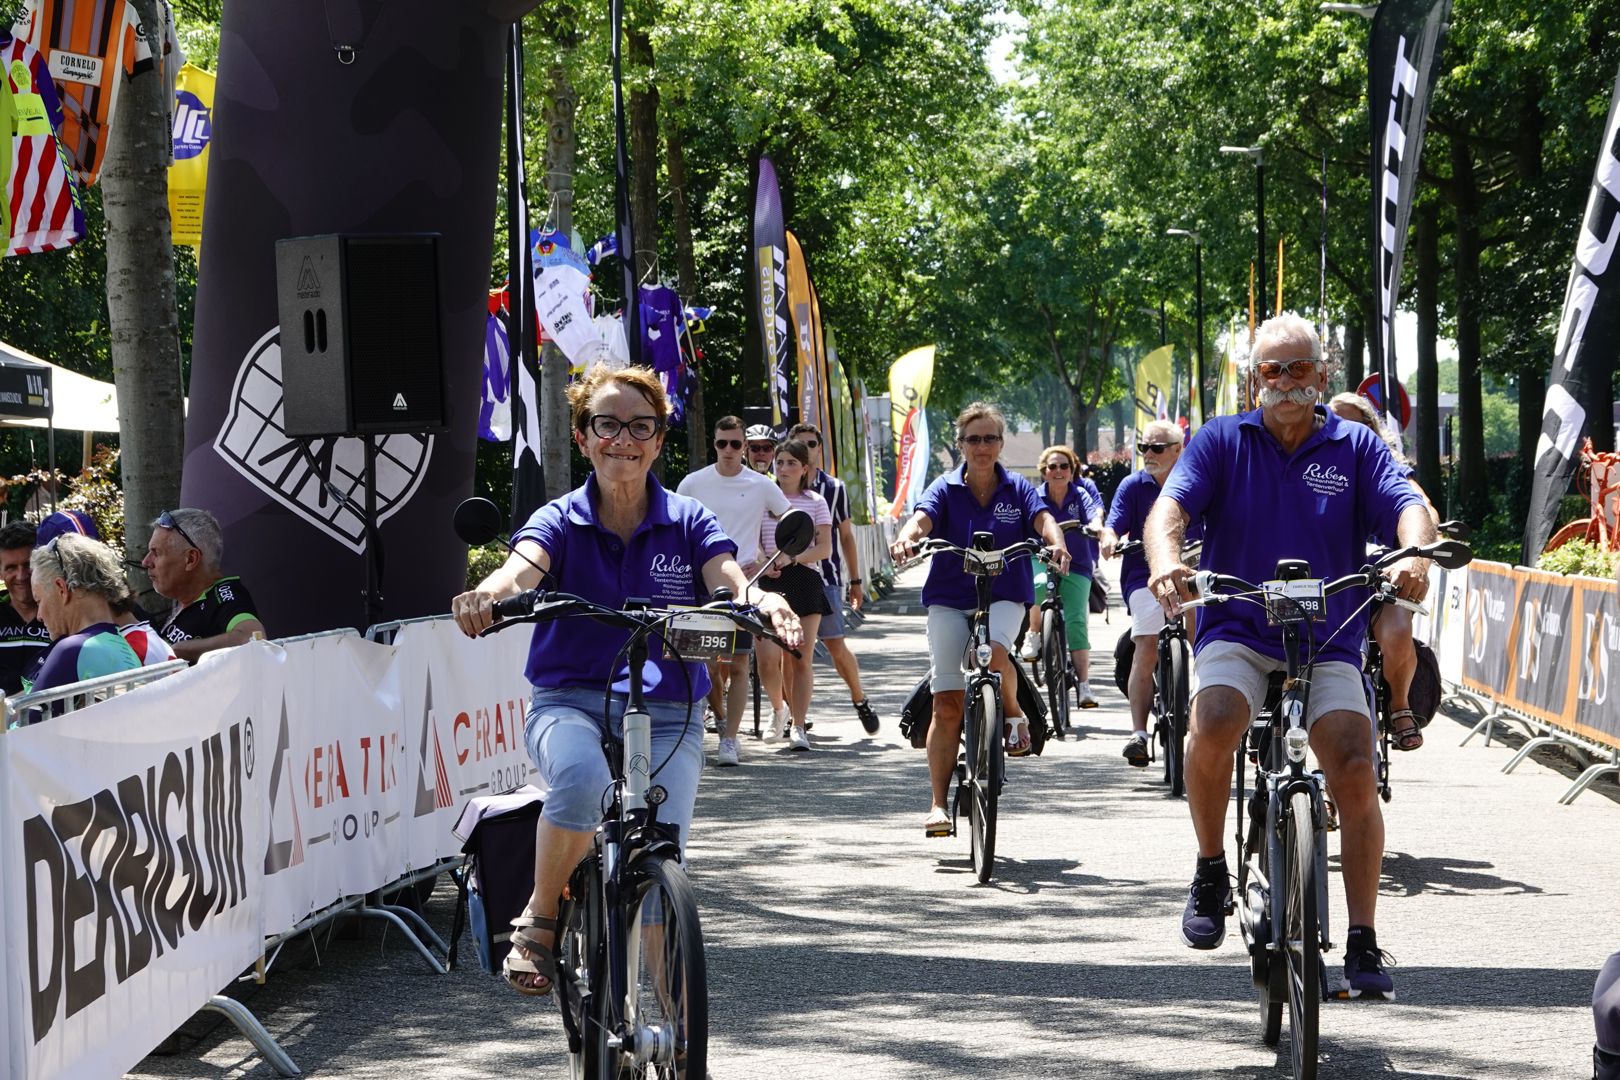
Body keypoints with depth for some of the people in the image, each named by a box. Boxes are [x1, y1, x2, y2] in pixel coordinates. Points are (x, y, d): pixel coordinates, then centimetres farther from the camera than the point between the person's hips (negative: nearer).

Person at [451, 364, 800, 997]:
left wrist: (766, 603, -37)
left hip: (665, 713, 1)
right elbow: (524, 566, -19)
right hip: (569, 701, -1)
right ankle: (539, 923, -12)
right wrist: (489, 593, -44)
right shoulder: (561, 522, 3)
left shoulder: (688, 523, 6)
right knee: (581, 779, -37)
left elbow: (731, 583, -12)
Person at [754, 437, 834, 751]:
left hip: (804, 581, 0)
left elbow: (825, 548, 2)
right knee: (767, 659, -9)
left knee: (801, 659, -2)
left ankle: (799, 725, 6)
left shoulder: (816, 503, 9)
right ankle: (779, 707, 20)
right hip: (769, 581, 0)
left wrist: (792, 557, -15)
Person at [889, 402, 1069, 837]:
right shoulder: (946, 489, 2)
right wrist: (906, 539, -41)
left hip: (1004, 594, 0)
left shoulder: (1017, 489, 4)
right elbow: (922, 518, -16)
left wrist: (1056, 542, -37)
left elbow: (1043, 518, -13)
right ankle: (938, 803, -2)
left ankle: (1014, 715, -3)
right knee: (947, 703, -7)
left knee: (994, 651, -34)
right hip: (949, 597, 0)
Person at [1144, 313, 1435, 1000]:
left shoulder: (1356, 447, 8)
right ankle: (1210, 872, -7)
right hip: (1236, 632, -1)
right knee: (1213, 725, -31)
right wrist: (1165, 560, -30)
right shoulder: (1222, 441, 7)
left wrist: (1414, 555, -30)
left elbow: (1408, 507, -6)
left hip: (1328, 642, 1)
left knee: (1355, 770, -19)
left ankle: (1362, 945, -9)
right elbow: (1170, 505, -7)